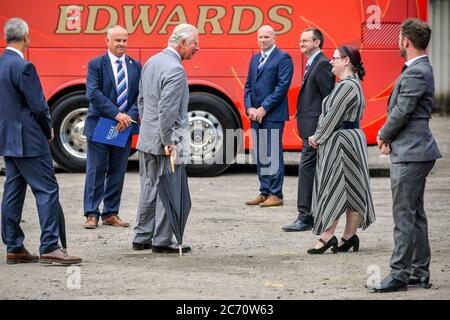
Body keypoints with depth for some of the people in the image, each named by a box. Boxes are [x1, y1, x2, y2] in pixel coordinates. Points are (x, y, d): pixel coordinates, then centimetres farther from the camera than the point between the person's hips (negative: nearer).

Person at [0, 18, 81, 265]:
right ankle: (49, 247, -10)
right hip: (29, 141, -9)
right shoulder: (23, 67, -18)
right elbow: (38, 106, -18)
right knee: (47, 191, -6)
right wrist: (48, 130, 0)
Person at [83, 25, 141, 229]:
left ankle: (111, 214, 16)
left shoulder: (135, 66, 9)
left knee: (117, 172, 8)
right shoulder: (96, 65, -3)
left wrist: (130, 116, -13)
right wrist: (116, 114, -21)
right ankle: (91, 214, 3)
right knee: (96, 171, -1)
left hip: (124, 127, 4)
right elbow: (93, 93, -14)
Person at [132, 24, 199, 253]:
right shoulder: (175, 71, -20)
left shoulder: (152, 62, 10)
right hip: (164, 139, -9)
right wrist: (169, 143, -20)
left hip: (146, 139, 9)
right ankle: (162, 241, 2)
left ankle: (141, 238, 20)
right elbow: (167, 110, -24)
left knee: (149, 187, 15)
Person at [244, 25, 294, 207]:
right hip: (256, 115, 8)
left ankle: (276, 195, -4)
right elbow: (248, 85, 17)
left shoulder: (282, 58, -6)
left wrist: (264, 108, -14)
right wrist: (249, 108, 1)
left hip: (273, 115, -8)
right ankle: (264, 193, 15)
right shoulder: (255, 59, 18)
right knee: (260, 155, 9)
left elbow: (282, 86, -13)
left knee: (273, 154, -7)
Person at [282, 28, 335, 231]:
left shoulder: (322, 64, -12)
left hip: (315, 128, -11)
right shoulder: (313, 64, 19)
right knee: (316, 172, 13)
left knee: (306, 168, -11)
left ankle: (305, 218, -10)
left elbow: (328, 98, -17)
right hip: (310, 128, 11)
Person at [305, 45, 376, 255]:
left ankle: (327, 236, -5)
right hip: (345, 140, 10)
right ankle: (350, 236, 13)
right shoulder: (351, 83, 16)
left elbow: (333, 116, -18)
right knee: (349, 189, 10)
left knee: (333, 188, -7)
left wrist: (318, 137, -7)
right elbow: (330, 114, 17)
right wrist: (318, 136, 9)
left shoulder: (347, 86, -18)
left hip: (342, 141, -10)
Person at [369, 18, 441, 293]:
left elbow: (402, 112, -19)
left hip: (410, 154, -11)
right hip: (414, 150, 11)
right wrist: (389, 138, 7)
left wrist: (383, 135, -2)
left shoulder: (416, 73, -17)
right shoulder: (421, 69, 15)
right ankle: (419, 273, 19)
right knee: (416, 215, 14)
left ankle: (399, 275, -5)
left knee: (405, 216, -7)